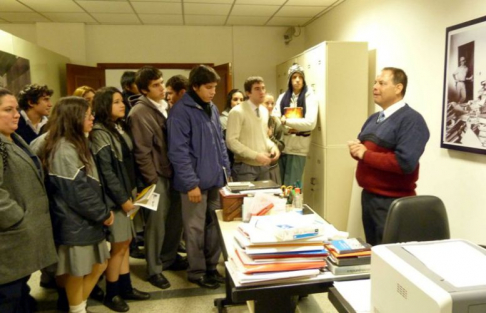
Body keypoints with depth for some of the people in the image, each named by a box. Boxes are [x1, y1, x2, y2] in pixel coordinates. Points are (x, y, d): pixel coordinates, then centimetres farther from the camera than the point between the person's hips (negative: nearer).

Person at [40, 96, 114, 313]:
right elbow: (78, 192, -24)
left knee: (99, 264, 18)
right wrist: (103, 214, -12)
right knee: (76, 273, 8)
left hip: (86, 220, 10)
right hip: (75, 223, -10)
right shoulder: (64, 151, -21)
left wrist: (102, 211, 7)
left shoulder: (75, 145, 12)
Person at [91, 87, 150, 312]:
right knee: (119, 245, 1)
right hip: (115, 197, -8)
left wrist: (132, 191, 12)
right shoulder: (100, 133, -14)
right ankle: (111, 294, 18)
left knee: (125, 243, 14)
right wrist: (123, 199, -15)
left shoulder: (120, 127, 12)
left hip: (126, 193, 8)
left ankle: (125, 288, 26)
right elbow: (106, 172, -18)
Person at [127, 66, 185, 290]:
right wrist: (151, 180, -12)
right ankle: (154, 269, 19)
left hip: (174, 172, 7)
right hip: (157, 175, -6)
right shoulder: (139, 113, -11)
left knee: (175, 218, 13)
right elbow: (142, 151, -13)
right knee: (157, 222, 2)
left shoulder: (167, 107, 11)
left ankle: (169, 258, 33)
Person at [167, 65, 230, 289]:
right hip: (196, 181, -7)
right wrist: (191, 183, -18)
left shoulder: (212, 109, 11)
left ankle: (211, 266, 30)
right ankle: (197, 271, 22)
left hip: (215, 179, 7)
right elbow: (178, 151, -17)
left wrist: (226, 171, 13)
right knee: (196, 228, 6)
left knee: (214, 225, 15)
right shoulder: (181, 111, -13)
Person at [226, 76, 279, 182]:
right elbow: (231, 141, -18)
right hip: (245, 166, -6)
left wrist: (272, 146, -2)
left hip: (263, 166, 7)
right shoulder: (237, 112, -12)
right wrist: (256, 155, -22)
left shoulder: (264, 111, 10)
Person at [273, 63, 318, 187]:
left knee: (291, 187, 1)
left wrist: (286, 121, -11)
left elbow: (310, 123, -15)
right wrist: (287, 129, -15)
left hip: (298, 149, -4)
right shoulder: (282, 97, 10)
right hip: (281, 147, 4)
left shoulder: (310, 97, -2)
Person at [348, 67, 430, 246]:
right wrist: (355, 148, -6)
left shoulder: (411, 120, -13)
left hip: (392, 201, -8)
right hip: (368, 195, 8)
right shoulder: (374, 119, 13)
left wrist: (365, 154, -17)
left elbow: (405, 163, -24)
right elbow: (362, 149, 19)